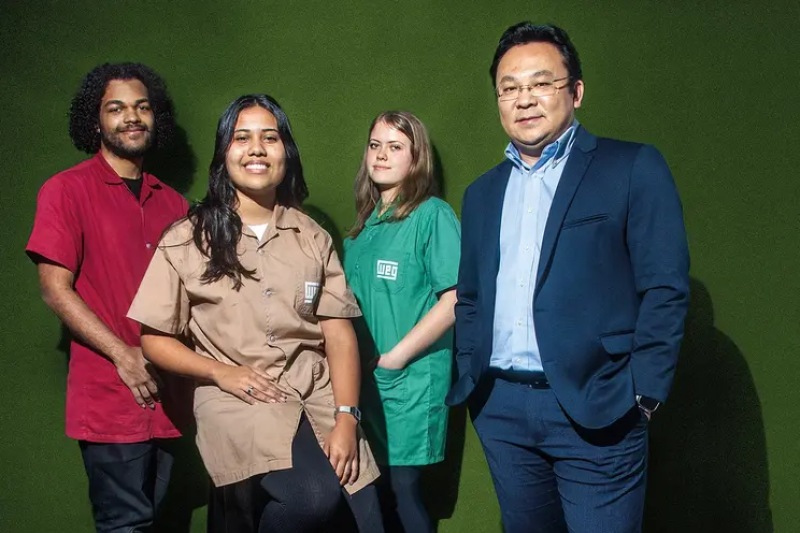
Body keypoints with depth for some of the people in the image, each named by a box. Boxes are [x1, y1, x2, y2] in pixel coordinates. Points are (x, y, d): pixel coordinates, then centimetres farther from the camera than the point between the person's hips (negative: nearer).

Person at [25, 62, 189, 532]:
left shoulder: (172, 202, 12)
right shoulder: (68, 190, -3)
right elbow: (56, 289, -8)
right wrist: (124, 356, -15)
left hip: (165, 400, 5)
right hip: (109, 401, -5)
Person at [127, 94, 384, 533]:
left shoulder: (312, 238, 13)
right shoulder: (187, 240, 6)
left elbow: (339, 335, 5)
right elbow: (155, 340, 7)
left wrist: (346, 417, -7)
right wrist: (221, 371, -9)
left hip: (319, 399, 3)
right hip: (238, 404, -3)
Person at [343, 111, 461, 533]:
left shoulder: (433, 216, -9)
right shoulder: (365, 222, 12)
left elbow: (454, 300, -16)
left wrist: (394, 358, -15)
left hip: (410, 380, -6)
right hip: (363, 379, 6)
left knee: (400, 491, 0)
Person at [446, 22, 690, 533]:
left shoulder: (634, 168, -2)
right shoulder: (482, 193, 15)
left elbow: (665, 290, -7)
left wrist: (642, 395, -12)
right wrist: (470, 378, 8)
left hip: (594, 409, -5)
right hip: (499, 410, 5)